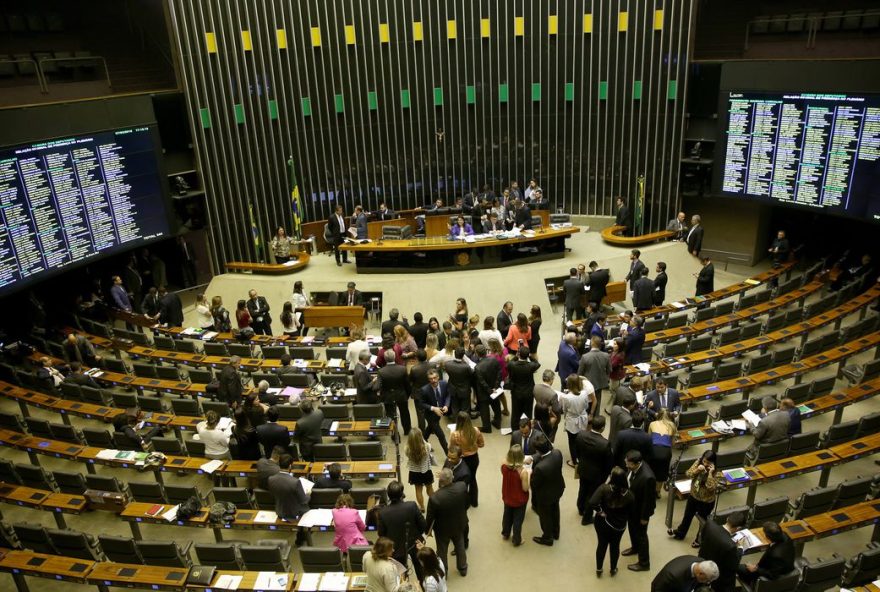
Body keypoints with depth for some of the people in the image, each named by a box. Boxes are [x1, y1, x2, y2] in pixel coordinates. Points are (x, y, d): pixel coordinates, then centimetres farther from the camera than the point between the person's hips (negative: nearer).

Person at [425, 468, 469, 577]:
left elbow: (430, 517, -20)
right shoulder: (462, 486, -29)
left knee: (442, 551, 23)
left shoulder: (434, 498, -38)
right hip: (459, 525, 3)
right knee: (460, 546, 30)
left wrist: (428, 529, 0)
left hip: (442, 529, -3)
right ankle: (463, 568, 52)